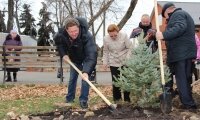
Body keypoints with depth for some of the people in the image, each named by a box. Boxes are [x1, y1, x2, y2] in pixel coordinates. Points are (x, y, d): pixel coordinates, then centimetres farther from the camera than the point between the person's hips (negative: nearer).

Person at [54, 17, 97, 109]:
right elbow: (58, 42, -1)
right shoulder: (61, 34, -29)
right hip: (73, 58, 4)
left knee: (85, 77, -14)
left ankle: (83, 100, -3)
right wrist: (63, 54, -13)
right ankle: (69, 98, 27)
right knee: (72, 78, 11)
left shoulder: (87, 36, -42)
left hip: (86, 58, -3)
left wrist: (86, 71, -61)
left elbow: (91, 55, -50)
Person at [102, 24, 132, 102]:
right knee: (115, 81, 2)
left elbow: (129, 48, -7)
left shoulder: (124, 36, -15)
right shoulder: (106, 39, -9)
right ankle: (117, 97, 18)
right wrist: (105, 62, 0)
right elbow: (105, 51, 6)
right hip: (113, 63, 1)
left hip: (125, 62, -1)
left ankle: (127, 98, 16)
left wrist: (128, 59, -13)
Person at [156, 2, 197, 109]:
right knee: (186, 78, 12)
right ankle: (189, 102, 16)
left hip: (180, 53, -10)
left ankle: (188, 103, -6)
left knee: (181, 79, -7)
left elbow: (180, 27, -24)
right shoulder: (184, 15, 28)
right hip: (187, 52, 10)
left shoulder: (177, 14, -4)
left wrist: (164, 35, -30)